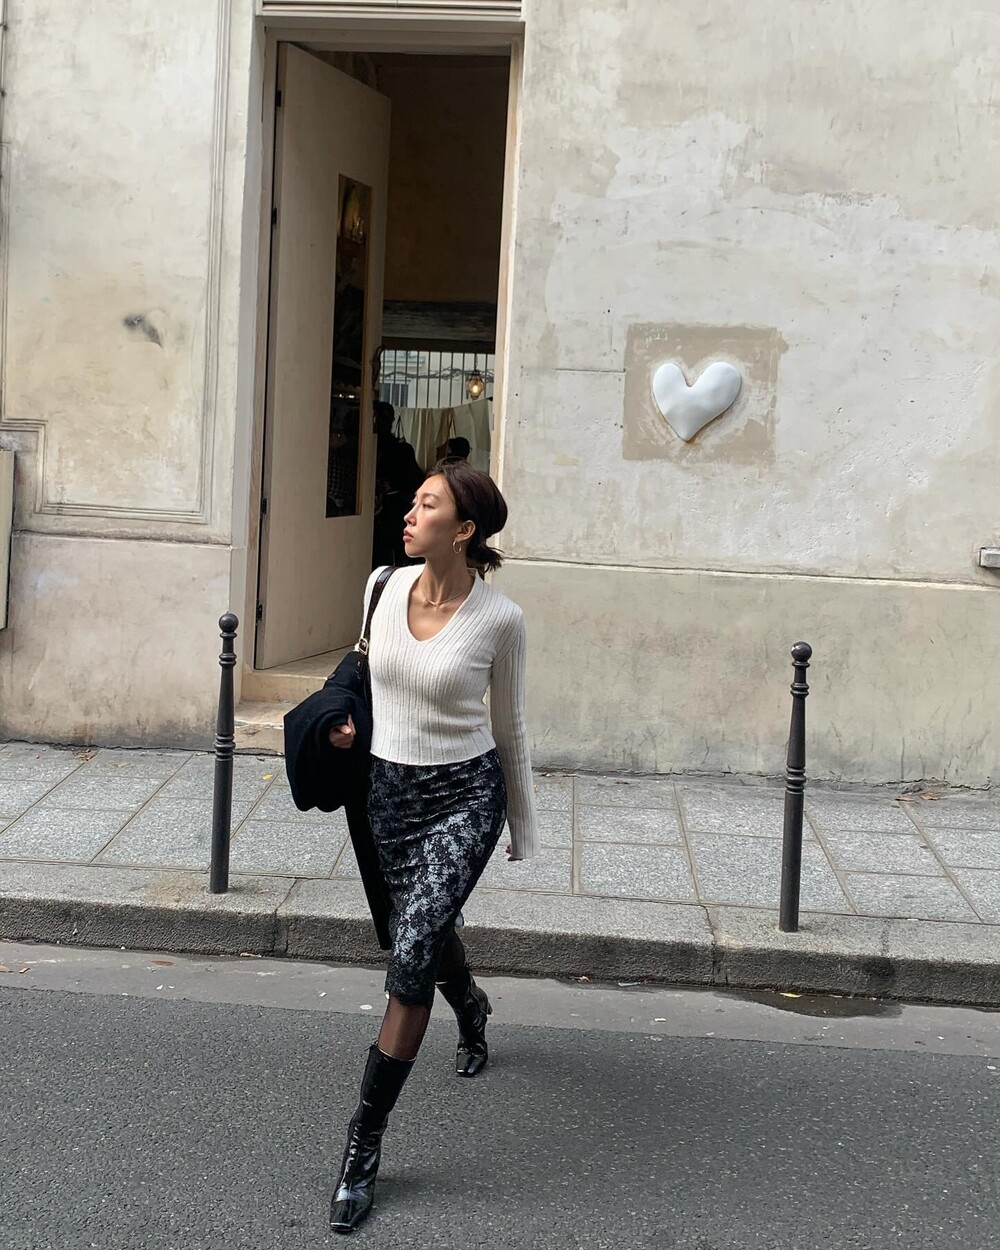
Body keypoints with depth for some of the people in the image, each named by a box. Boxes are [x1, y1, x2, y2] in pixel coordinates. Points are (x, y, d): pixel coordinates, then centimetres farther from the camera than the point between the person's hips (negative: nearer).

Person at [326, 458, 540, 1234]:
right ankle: (472, 1012, 60)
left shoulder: (499, 618, -15)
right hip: (391, 790, 5)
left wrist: (524, 830, 5)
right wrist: (352, 722, 7)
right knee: (429, 933, 23)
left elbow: (510, 729, -2)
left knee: (411, 956, -16)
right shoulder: (384, 587, -4)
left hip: (465, 796, -5)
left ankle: (365, 1143, -5)